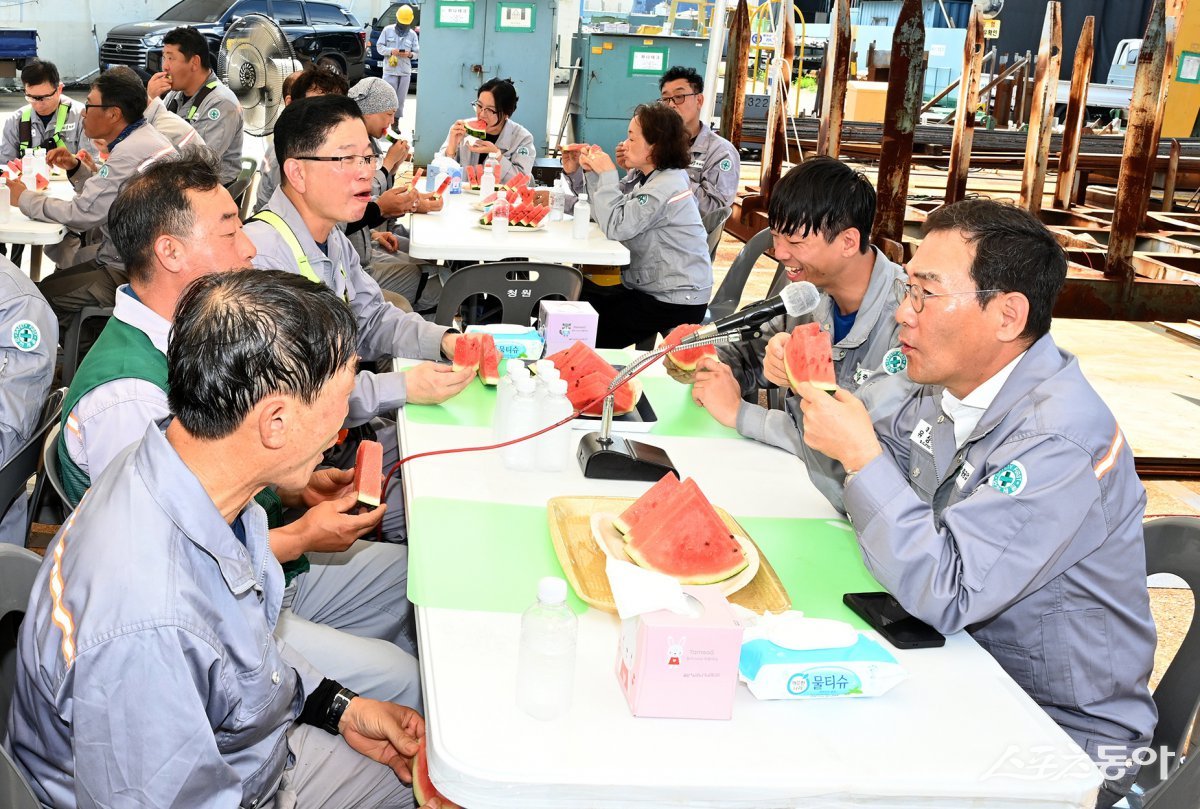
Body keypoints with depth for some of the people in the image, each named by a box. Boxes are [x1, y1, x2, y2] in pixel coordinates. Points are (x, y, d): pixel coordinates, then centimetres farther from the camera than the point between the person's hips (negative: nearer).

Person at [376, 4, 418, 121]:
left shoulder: (412, 34, 9)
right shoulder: (388, 30, 5)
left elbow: (417, 52, 10)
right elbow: (379, 46, 4)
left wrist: (410, 54, -12)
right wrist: (391, 51, -14)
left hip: (405, 72, 2)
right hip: (390, 71, -2)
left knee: (401, 99, 4)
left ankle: (395, 122, 13)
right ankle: (385, 122, -3)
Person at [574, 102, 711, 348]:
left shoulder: (666, 186, -22)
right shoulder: (644, 178, 8)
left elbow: (615, 226, -26)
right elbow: (604, 216, 9)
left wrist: (607, 174, -18)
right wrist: (594, 173, -3)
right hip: (648, 287, 9)